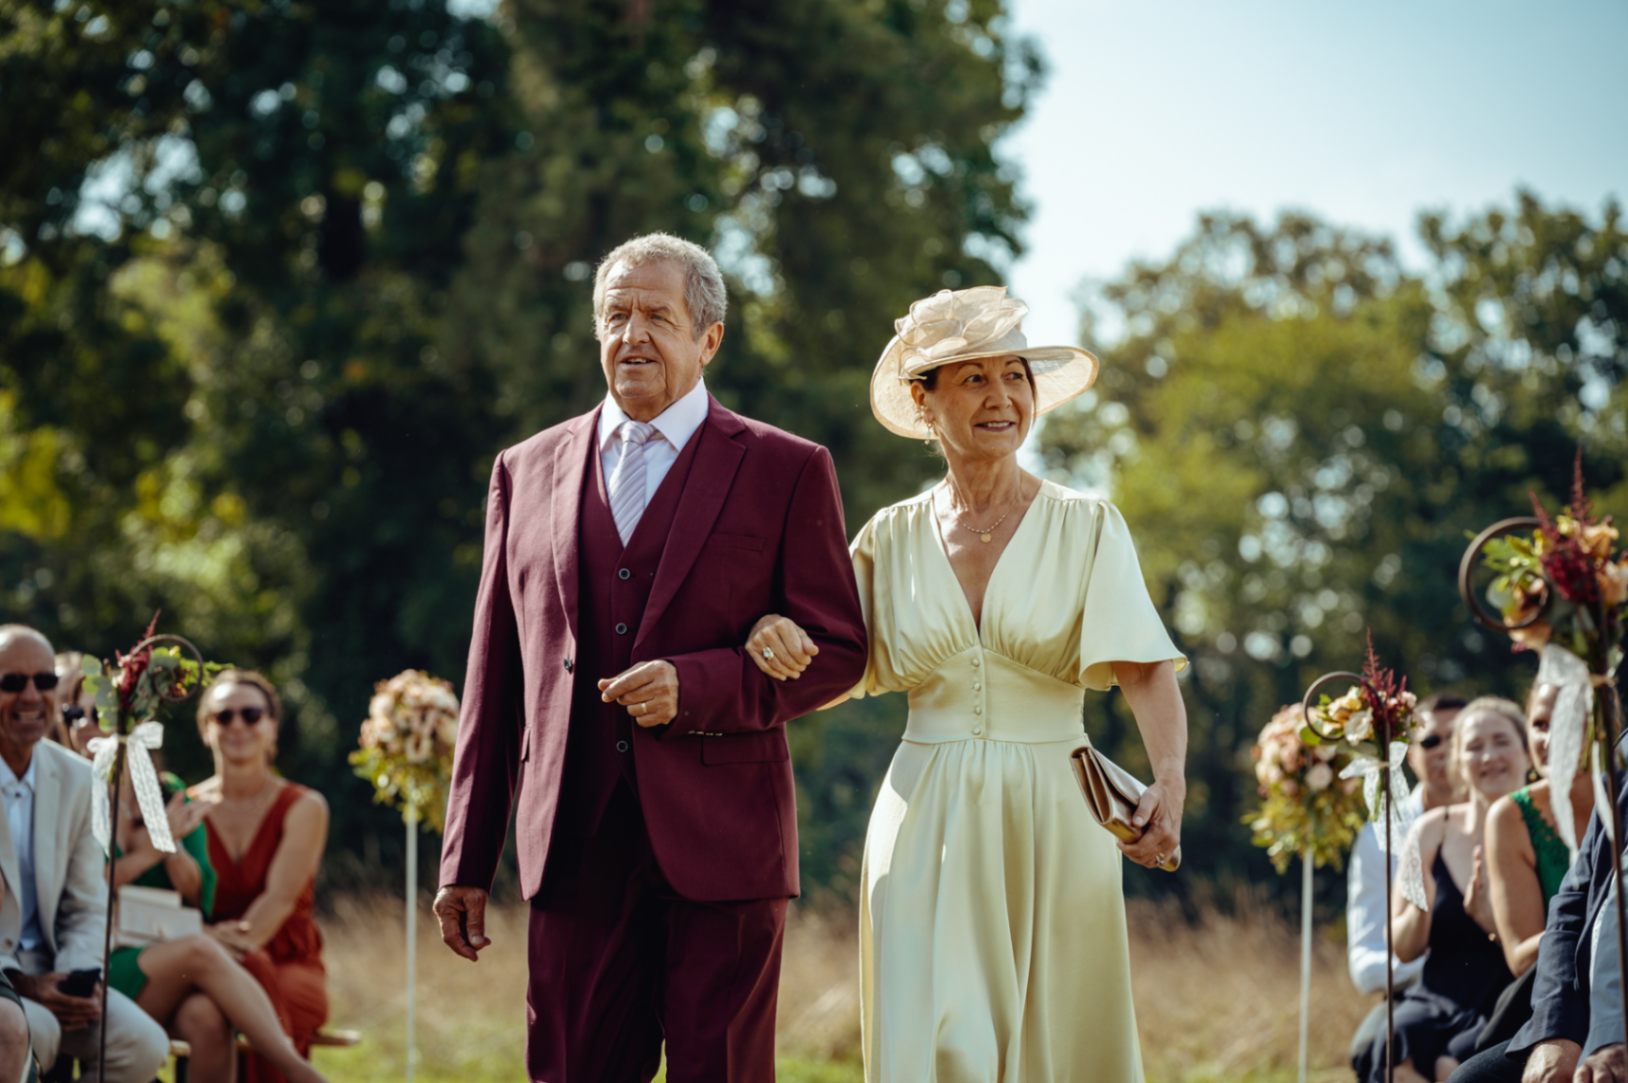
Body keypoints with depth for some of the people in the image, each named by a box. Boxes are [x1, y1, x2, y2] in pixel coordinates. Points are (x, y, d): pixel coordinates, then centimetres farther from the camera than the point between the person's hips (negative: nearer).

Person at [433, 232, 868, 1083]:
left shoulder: (786, 471, 5)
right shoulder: (527, 471, 14)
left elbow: (837, 651, 2)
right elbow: (495, 676, 15)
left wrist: (694, 687, -14)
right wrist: (467, 860, 11)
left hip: (720, 848, -2)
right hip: (575, 846, 3)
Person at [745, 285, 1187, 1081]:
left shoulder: (1088, 529, 0)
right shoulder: (891, 538, 7)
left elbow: (1146, 668, -11)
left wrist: (1169, 781, -29)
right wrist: (781, 638, -12)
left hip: (1050, 832, -1)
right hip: (926, 835, 1)